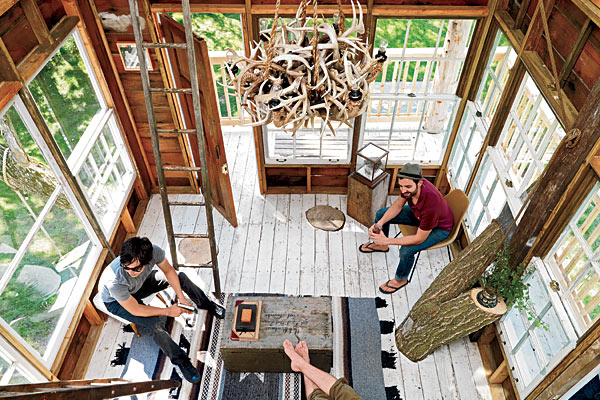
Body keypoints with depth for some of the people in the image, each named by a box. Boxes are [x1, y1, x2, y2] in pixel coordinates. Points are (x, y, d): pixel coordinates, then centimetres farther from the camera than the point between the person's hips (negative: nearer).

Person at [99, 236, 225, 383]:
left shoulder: (154, 252, -35)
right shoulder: (115, 281, -43)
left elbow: (169, 271, -12)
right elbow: (135, 310, -29)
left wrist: (181, 297, -13)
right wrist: (169, 311, -22)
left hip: (140, 283, 5)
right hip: (116, 301, -5)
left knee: (180, 277, 4)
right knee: (155, 325, -25)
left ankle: (210, 306, 28)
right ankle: (181, 361, -4)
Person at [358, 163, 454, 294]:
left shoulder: (431, 205, -44)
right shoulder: (410, 184, -25)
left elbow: (419, 239, -32)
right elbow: (398, 205, -5)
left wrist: (387, 240, -33)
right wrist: (379, 223, -19)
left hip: (439, 228, -7)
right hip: (418, 215, 7)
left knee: (406, 250, -28)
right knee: (381, 214, 4)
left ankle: (401, 279, 5)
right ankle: (380, 245, 33)